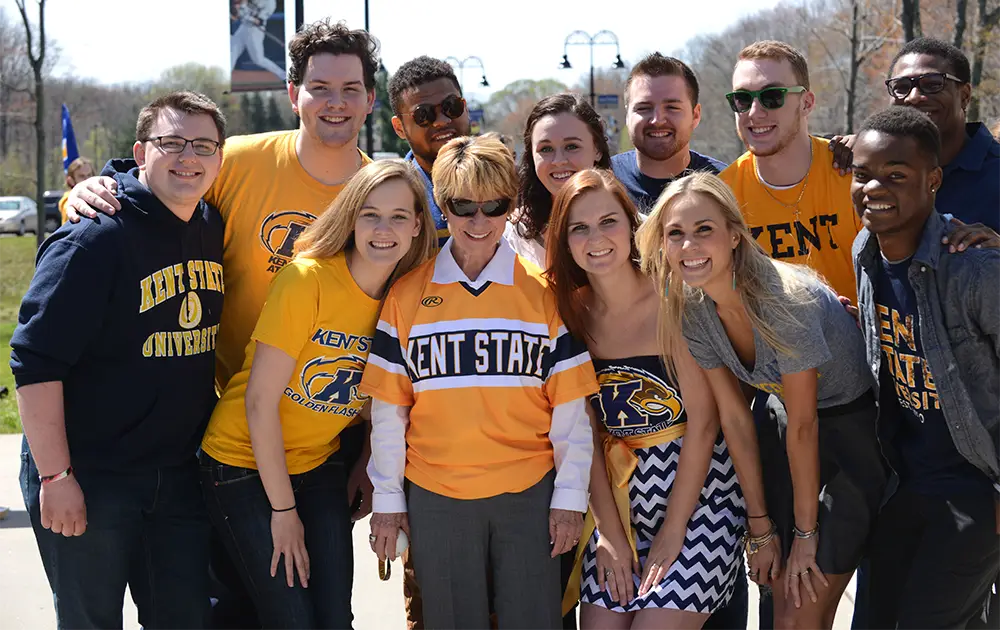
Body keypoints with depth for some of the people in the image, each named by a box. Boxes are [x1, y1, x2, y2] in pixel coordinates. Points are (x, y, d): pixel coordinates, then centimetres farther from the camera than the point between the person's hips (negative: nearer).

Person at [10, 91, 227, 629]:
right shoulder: (95, 238, -15)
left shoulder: (217, 233, 6)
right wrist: (55, 476, -20)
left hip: (178, 478, 6)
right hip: (85, 482, -6)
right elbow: (35, 361, -18)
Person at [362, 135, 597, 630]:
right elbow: (388, 409, 5)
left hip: (529, 495, 0)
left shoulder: (543, 293, 2)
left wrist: (570, 496, -1)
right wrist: (387, 498, 4)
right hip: (436, 499, 0)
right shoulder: (406, 295, 3)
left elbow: (569, 408, 2)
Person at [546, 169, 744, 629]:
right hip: (616, 495, 4)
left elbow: (703, 422, -13)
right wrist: (609, 531, -6)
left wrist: (672, 534, -12)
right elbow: (586, 428, 1)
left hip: (693, 490, -4)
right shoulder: (571, 311, 0)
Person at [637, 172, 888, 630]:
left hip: (858, 424, -6)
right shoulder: (690, 309, -10)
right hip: (787, 426, 6)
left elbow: (804, 425, -22)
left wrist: (806, 531, -14)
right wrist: (761, 527, -3)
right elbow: (734, 417, -4)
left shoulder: (784, 298, -29)